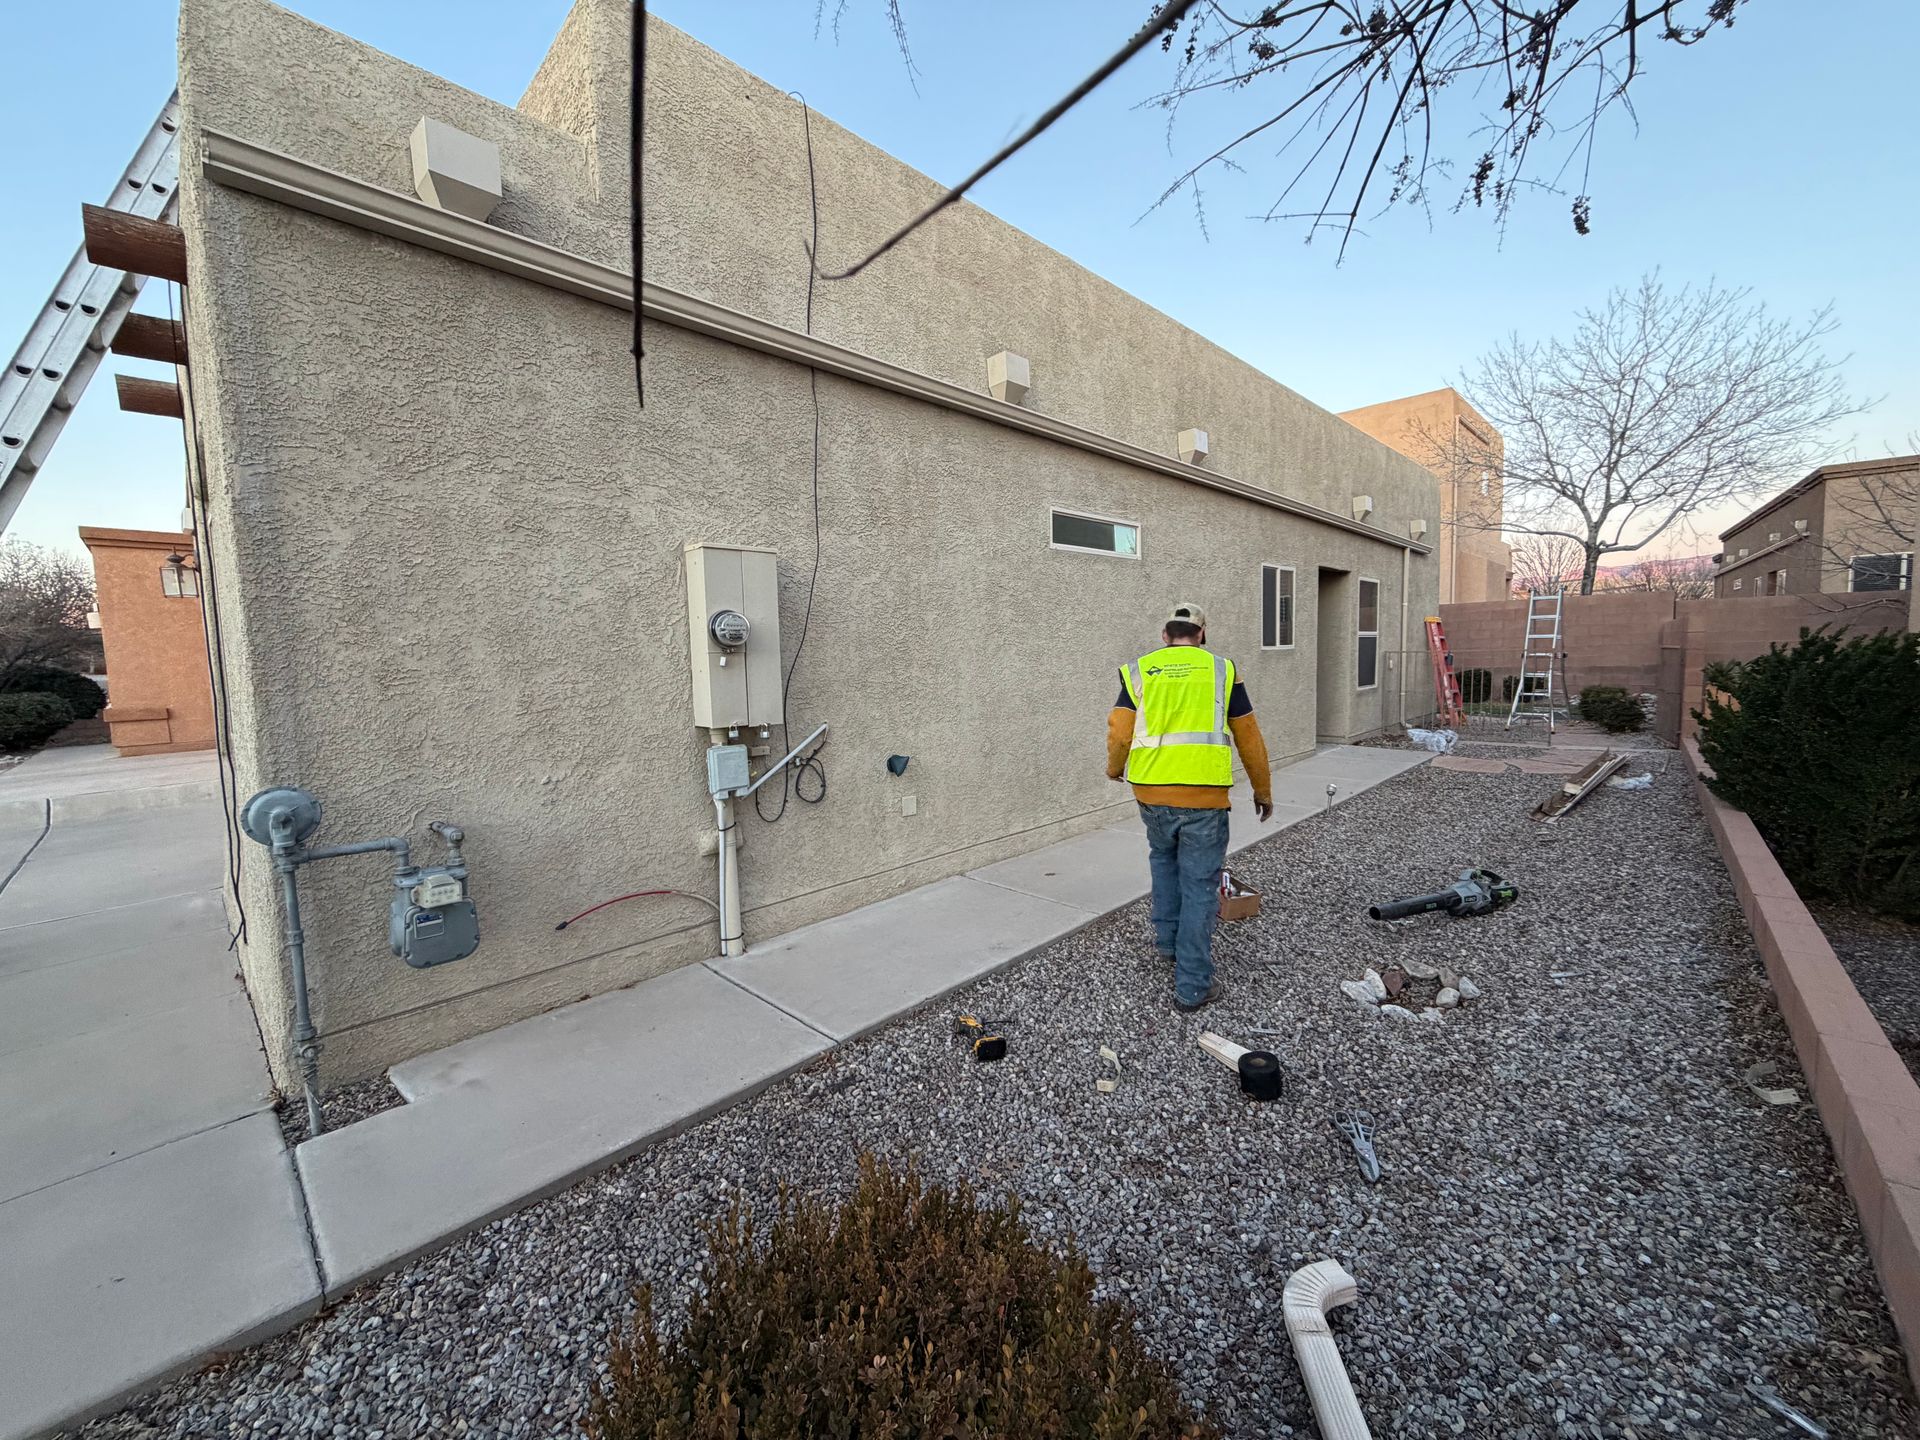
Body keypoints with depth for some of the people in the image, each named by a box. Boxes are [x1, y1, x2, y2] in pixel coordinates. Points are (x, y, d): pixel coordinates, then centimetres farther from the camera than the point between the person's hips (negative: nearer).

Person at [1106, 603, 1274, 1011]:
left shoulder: (1138, 671, 6)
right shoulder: (1221, 670, 5)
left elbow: (1119, 734, -2)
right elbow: (1249, 738, 9)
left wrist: (1115, 768, 20)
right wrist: (1263, 790, 22)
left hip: (1152, 793, 2)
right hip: (1204, 795, -2)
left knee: (1163, 859, 29)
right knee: (1199, 887, 8)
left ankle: (1168, 940, 36)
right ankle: (1192, 985, 14)